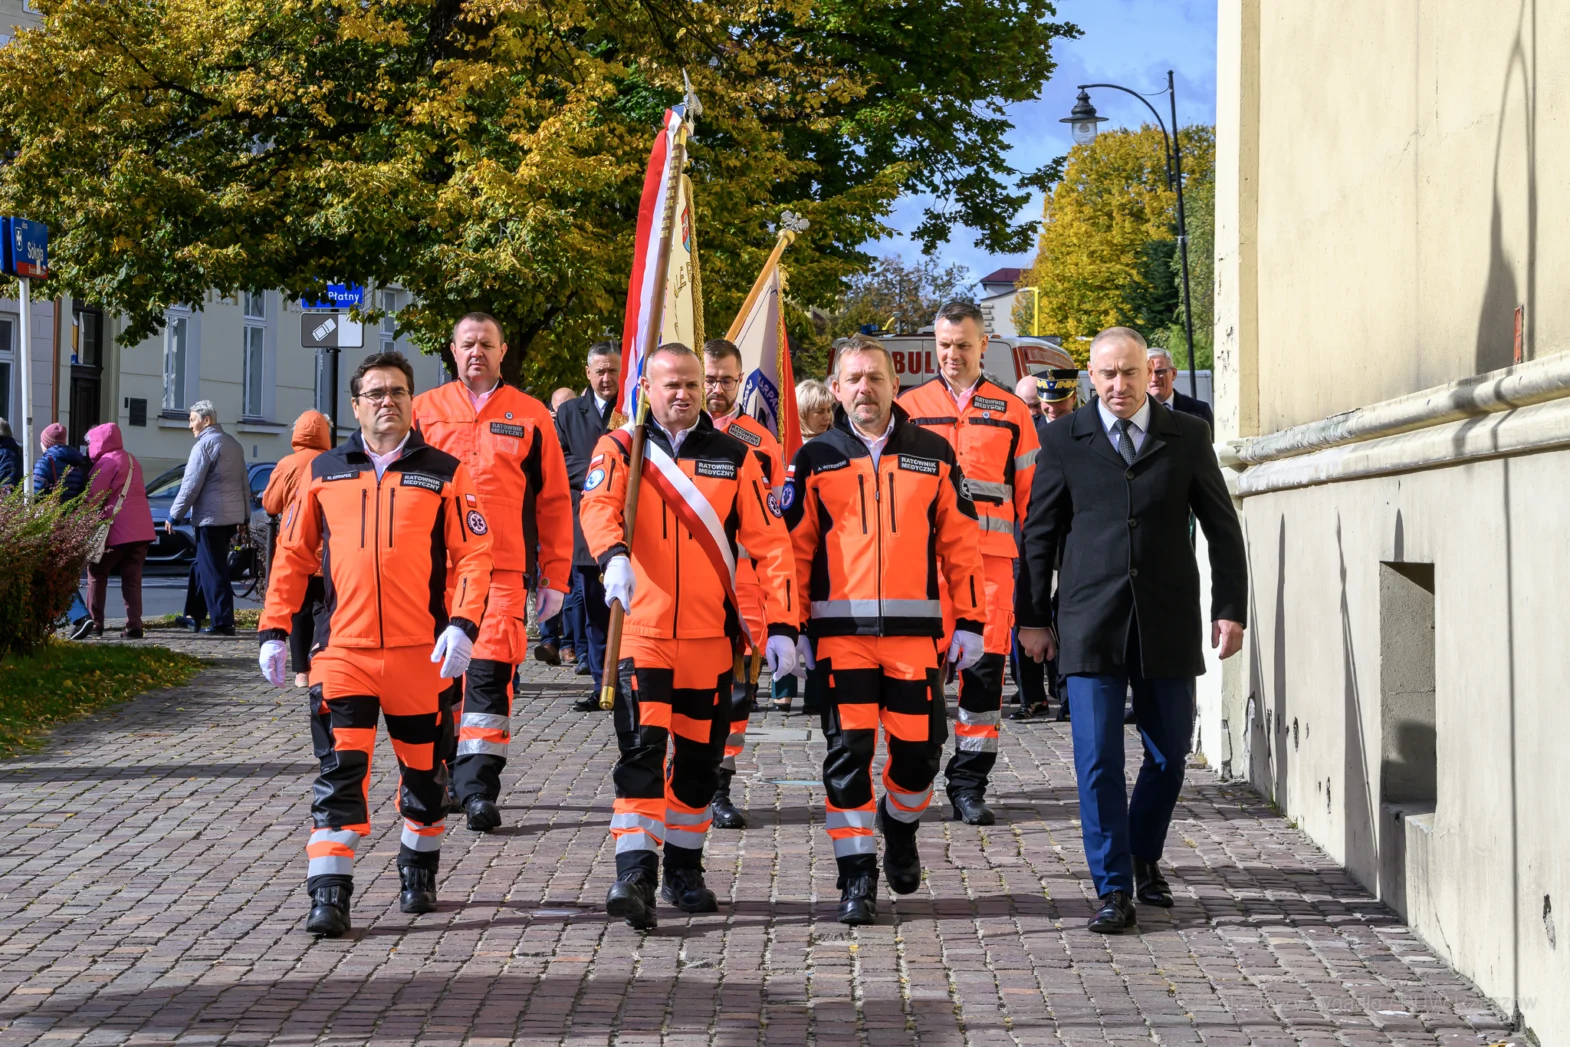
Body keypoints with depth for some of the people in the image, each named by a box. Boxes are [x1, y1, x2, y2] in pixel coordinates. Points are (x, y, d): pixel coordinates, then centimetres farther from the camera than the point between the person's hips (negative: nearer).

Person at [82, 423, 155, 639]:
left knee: (97, 573, 7)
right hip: (141, 529, 7)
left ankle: (94, 622, 6)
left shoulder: (107, 462, -8)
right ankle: (134, 625, -3)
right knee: (132, 579, 6)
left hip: (118, 530, -7)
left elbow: (92, 497, -13)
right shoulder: (131, 460, 19)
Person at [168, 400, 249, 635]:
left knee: (213, 570, -6)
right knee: (203, 565, 18)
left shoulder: (204, 444, -10)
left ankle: (223, 622, -8)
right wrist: (244, 515, 24)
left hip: (211, 516, -9)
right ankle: (195, 615, 22)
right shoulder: (233, 444, 17)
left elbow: (191, 484, -14)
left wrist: (174, 515, -9)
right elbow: (244, 482, 20)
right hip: (232, 515, 9)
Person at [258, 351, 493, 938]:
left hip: (421, 649, 0)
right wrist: (275, 629, 7)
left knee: (423, 768, 12)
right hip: (343, 648, 0)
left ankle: (418, 870, 32)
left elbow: (472, 553, 0)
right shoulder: (325, 472, 9)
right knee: (339, 771, -7)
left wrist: (463, 624, -13)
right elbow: (292, 554, 13)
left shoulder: (444, 473, 3)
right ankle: (328, 895, -6)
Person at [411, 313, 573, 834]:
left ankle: (478, 785, -10)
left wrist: (554, 577, 4)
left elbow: (553, 501, 8)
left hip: (504, 571, -2)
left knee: (489, 674, -11)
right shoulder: (424, 410, 10)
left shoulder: (531, 416, 7)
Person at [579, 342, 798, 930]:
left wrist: (781, 625, -4)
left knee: (699, 759, 11)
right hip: (640, 630, -2)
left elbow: (769, 542, 5)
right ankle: (635, 876, -16)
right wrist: (613, 555, -40)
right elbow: (598, 507, -18)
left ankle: (684, 871, 26)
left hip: (711, 634, 3)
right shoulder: (620, 450, 2)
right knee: (642, 750, -14)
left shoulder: (734, 457, 7)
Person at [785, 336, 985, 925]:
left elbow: (959, 542, 10)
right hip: (841, 629, -1)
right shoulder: (816, 460, 6)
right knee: (848, 751, -3)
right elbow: (794, 547, 7)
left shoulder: (932, 454, 8)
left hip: (915, 630, 1)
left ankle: (900, 827, 33)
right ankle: (857, 877, 5)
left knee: (918, 748, 2)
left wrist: (970, 621, 5)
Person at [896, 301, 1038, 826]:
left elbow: (1030, 492, 14)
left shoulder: (1011, 411, 11)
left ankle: (969, 783, 5)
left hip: (991, 555, 0)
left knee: (985, 665, -2)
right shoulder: (909, 407, 11)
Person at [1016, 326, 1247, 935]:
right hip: (1091, 626, -1)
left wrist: (1230, 608, 4)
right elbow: (1038, 533, 8)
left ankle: (1145, 856, 33)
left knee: (1168, 754, 9)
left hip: (1168, 624, 2)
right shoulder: (1063, 441, 4)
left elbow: (1222, 527, 10)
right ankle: (1114, 890, 2)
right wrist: (1031, 616, 6)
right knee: (1098, 760, -6)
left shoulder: (1187, 437, 6)